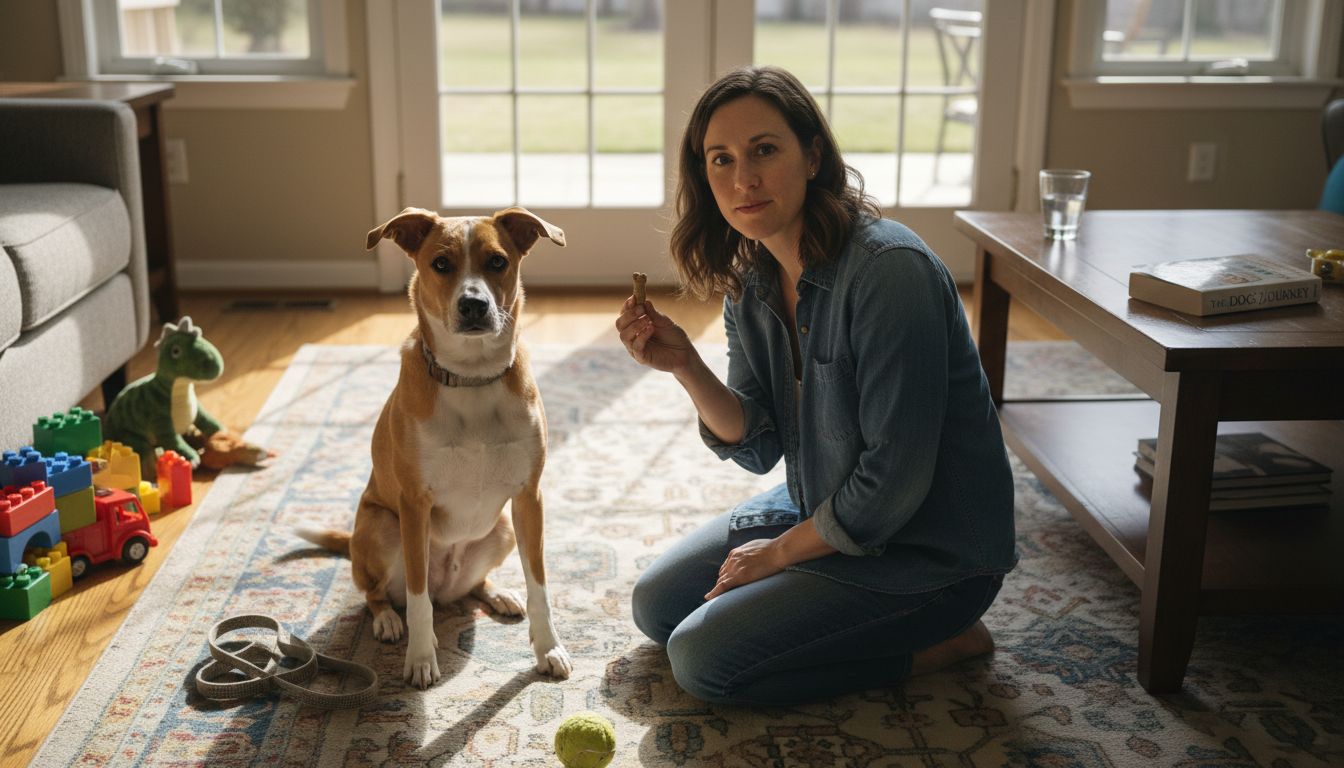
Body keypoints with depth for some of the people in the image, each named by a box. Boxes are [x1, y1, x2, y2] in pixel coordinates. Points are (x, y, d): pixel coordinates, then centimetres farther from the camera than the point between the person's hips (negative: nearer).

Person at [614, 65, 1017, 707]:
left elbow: (895, 477, -25)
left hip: (928, 550, -8)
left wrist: (781, 552, -12)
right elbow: (759, 448, 1)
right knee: (655, 605, 12)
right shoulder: (749, 282, -1)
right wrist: (684, 365, -17)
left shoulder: (889, 269, -27)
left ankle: (937, 642, 1)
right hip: (819, 508, 9)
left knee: (701, 659, -13)